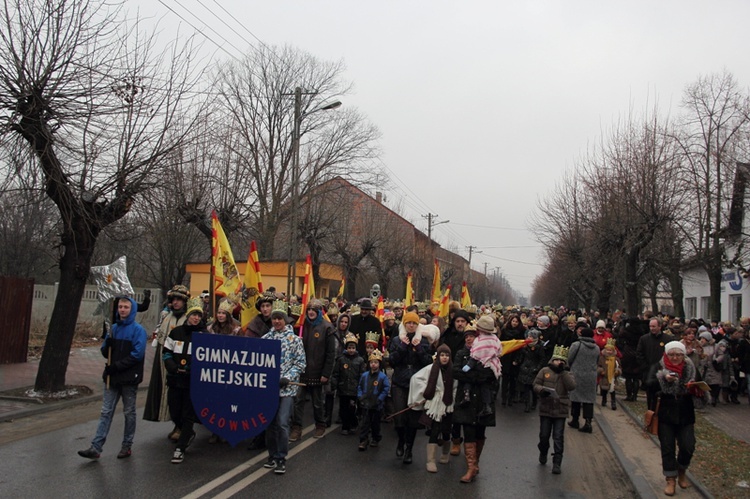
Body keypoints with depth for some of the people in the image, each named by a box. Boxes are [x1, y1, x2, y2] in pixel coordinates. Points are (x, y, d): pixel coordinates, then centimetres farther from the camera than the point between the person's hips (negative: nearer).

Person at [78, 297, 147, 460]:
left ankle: (127, 446, 18)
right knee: (106, 412, 5)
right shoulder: (114, 328, 10)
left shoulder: (138, 330, -8)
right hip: (112, 377, 5)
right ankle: (96, 447, 6)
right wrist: (108, 343, -10)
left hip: (129, 378, -5)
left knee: (129, 413, 8)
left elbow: (137, 354, -16)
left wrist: (117, 365, -18)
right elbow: (105, 352, 12)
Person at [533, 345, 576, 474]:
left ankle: (557, 463, 6)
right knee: (544, 435, 10)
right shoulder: (544, 371, 2)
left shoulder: (567, 374, 3)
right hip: (545, 409, 1)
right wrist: (541, 390, -19)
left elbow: (571, 387, -15)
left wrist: (563, 371, -17)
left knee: (558, 438, -1)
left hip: (560, 411, 0)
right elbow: (536, 385, 2)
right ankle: (543, 453, 38)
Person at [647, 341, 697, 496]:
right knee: (667, 448, 3)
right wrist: (664, 378, -33)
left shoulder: (690, 368, 4)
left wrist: (694, 388, -11)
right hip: (665, 415, -2)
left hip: (685, 415, 2)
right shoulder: (658, 367, -4)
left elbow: (698, 388, 12)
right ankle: (671, 479, 18)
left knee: (688, 447, -1)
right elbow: (648, 384, -17)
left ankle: (681, 472, 28)